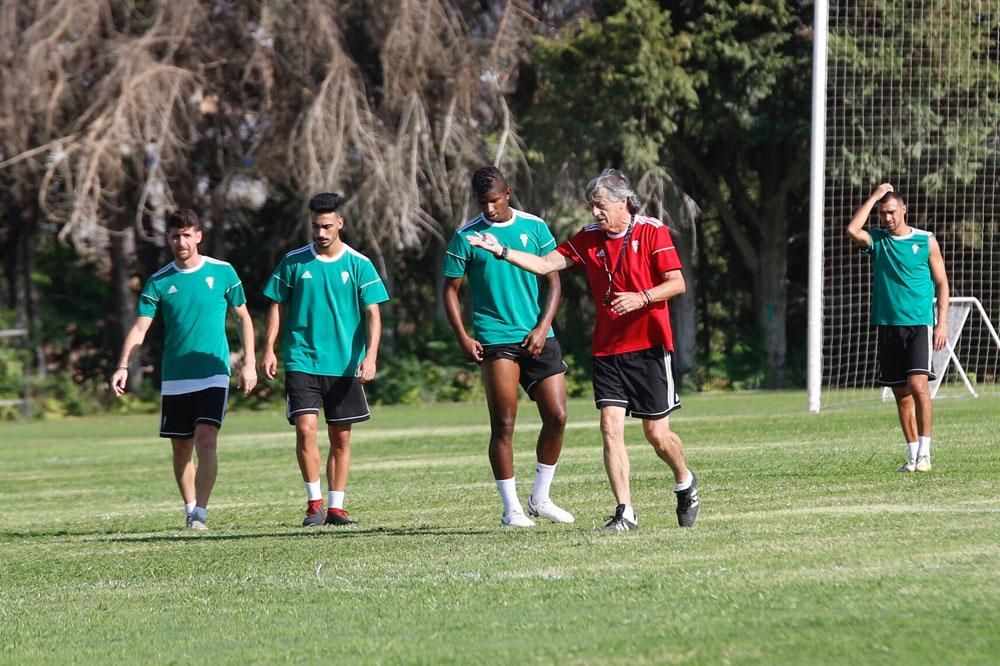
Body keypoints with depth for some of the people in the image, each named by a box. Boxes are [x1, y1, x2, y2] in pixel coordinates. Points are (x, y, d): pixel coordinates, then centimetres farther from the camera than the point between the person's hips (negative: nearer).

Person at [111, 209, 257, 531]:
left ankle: (200, 513, -19)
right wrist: (123, 366, -15)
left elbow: (244, 317, 8)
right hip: (174, 380, 3)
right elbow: (140, 327, -2)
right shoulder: (159, 281, 2)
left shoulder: (222, 272, 0)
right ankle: (189, 508, 23)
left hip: (213, 375, -3)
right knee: (181, 448, 8)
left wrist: (249, 363, 3)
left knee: (206, 440, -17)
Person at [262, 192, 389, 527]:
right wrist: (269, 349, 1)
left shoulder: (359, 265, 1)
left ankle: (336, 507, 13)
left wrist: (370, 355, -15)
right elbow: (277, 307, 10)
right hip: (301, 361, -1)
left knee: (341, 438, 5)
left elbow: (373, 314, -2)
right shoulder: (294, 262, 3)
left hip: (344, 366, 1)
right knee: (305, 428, -15)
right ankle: (314, 502, -5)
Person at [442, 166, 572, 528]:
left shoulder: (534, 227, 7)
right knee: (503, 424, -7)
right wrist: (463, 338, -7)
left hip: (538, 338, 3)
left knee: (557, 417, -1)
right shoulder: (466, 236, 1)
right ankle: (511, 508, 1)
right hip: (495, 339, -3)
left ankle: (540, 498, 15)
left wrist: (543, 328, -5)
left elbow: (553, 281, 8)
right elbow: (450, 290, 4)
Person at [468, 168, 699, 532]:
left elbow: (677, 283, -8)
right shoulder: (589, 238, 7)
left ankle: (685, 482, 31)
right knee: (611, 427, -8)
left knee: (657, 434, 0)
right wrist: (502, 251, -6)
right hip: (606, 349, 4)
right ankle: (625, 513, -6)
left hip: (648, 347, -4)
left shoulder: (652, 232, -6)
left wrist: (642, 298, -22)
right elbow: (546, 264, 4)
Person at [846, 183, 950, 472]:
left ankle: (924, 452, -13)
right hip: (888, 326, 3)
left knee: (918, 385, -17)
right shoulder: (876, 240, 7)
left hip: (919, 324, -3)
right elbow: (853, 230, -14)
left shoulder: (926, 241, 3)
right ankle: (913, 455, 11)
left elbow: (941, 283, 6)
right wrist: (875, 196, -8)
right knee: (901, 394, 5)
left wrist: (942, 322, -3)